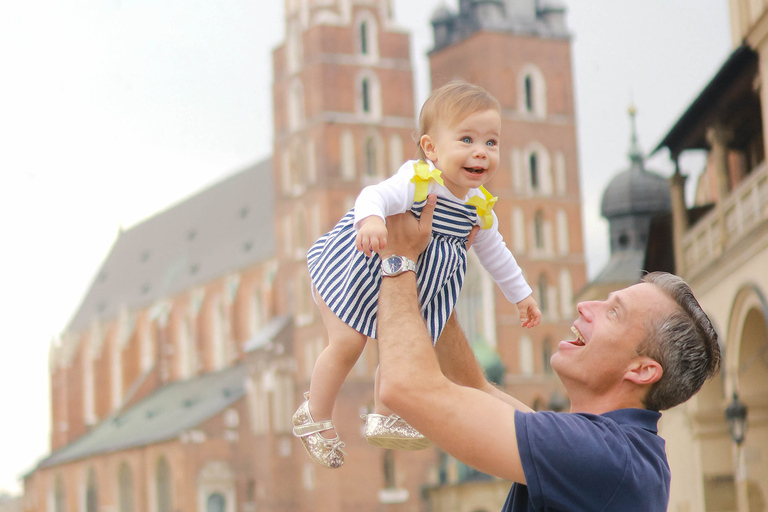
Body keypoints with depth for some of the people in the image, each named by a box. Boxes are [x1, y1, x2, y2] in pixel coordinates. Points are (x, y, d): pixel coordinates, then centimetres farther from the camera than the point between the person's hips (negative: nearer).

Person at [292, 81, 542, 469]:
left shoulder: (480, 207, -5)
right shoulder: (418, 181, -28)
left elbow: (494, 252, 13)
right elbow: (375, 196, -46)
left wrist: (521, 295, 21)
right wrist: (370, 219, -69)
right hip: (358, 272, -7)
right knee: (347, 343, -7)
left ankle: (382, 420, 27)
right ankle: (314, 418, 13)